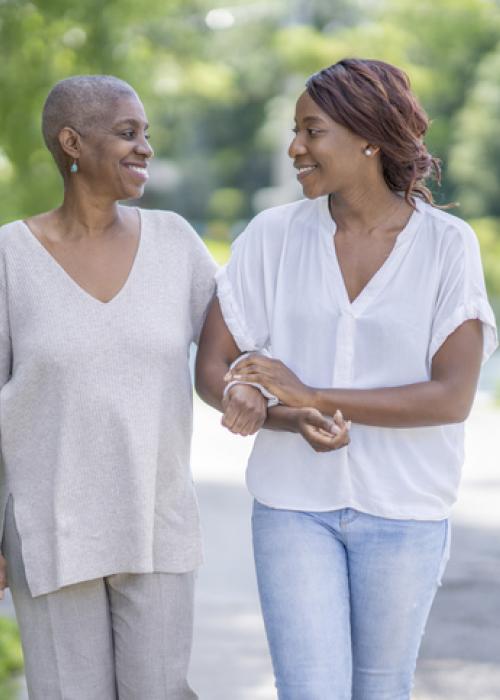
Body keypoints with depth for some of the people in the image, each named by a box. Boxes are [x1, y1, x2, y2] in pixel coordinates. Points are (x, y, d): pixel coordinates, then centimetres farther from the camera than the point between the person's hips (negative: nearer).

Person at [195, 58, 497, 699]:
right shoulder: (272, 236, -5)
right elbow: (210, 370, -4)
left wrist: (313, 396, -24)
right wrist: (291, 421, -24)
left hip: (402, 508, 0)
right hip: (295, 503, 1)